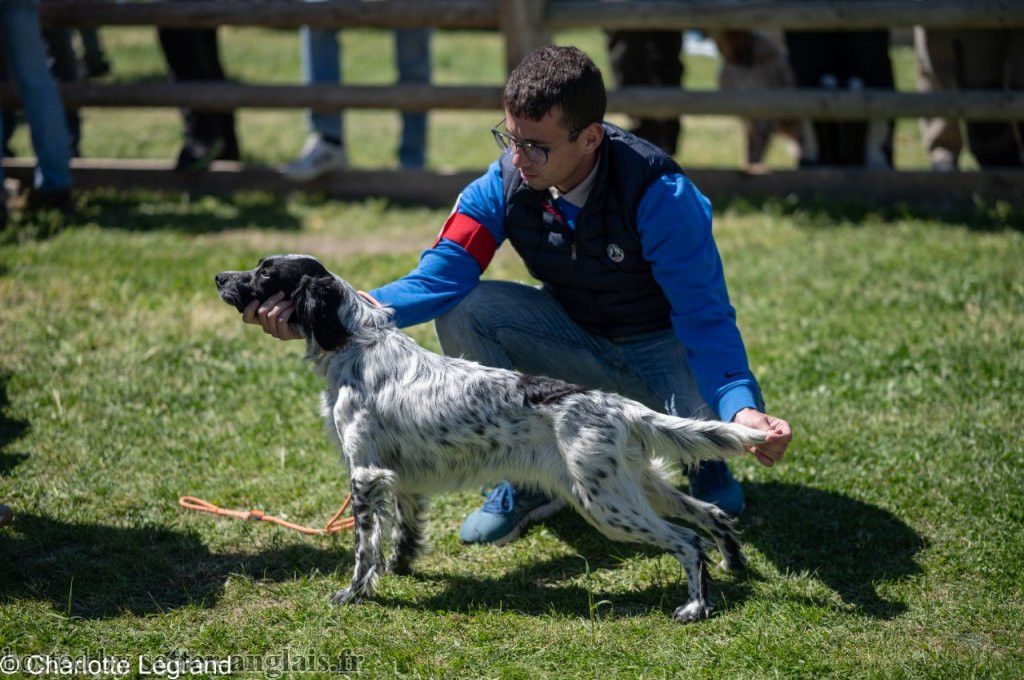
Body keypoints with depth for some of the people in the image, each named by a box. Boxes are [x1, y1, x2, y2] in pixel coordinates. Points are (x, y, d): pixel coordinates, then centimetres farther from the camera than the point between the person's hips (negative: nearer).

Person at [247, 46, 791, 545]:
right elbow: (440, 278, -24)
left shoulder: (660, 194, -29)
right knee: (461, 312, -21)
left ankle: (707, 462, 7)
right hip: (574, 336, 4)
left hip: (664, 345, -4)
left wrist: (741, 406, -50)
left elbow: (705, 316, -31)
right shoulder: (506, 183, -17)